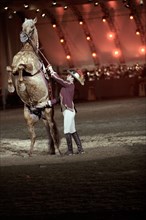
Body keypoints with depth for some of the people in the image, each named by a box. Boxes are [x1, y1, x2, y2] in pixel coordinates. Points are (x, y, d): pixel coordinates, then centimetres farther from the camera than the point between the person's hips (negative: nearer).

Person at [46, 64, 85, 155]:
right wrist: (51, 102, 8)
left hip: (69, 111, -9)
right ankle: (80, 149, 15)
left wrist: (51, 70, -7)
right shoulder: (67, 85, 15)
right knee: (73, 131, 13)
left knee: (67, 131, -3)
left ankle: (70, 150, 4)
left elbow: (59, 79, -17)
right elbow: (60, 97, 15)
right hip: (69, 110, 9)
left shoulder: (70, 84, -11)